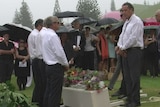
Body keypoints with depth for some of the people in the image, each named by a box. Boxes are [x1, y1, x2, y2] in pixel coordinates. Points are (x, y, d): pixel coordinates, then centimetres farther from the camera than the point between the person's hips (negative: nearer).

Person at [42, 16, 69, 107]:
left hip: (49, 66, 10)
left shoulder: (46, 35, 14)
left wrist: (63, 63, 18)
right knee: (55, 93, -5)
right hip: (56, 67, -9)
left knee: (49, 91, 14)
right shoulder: (53, 36, -16)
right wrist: (66, 64, -5)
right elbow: (59, 53, -20)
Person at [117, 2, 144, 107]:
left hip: (134, 51, -9)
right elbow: (122, 35, 16)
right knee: (127, 76, 10)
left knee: (134, 76, -6)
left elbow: (133, 38, -17)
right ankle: (130, 98, 17)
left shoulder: (137, 21, -10)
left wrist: (122, 48, -11)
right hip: (125, 52, 9)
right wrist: (120, 47, -2)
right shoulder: (126, 22, 17)